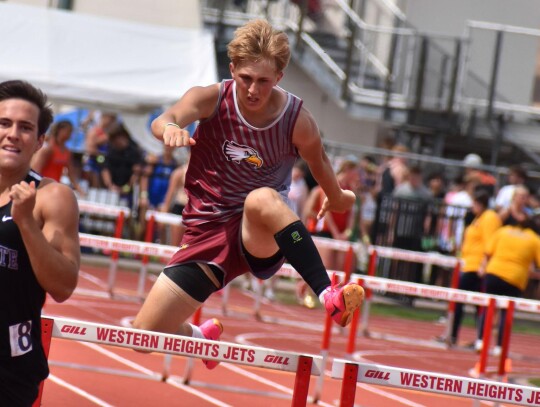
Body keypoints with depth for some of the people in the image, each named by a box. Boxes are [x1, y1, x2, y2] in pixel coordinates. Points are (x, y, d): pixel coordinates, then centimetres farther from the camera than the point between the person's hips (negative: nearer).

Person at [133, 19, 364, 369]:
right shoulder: (212, 99, -10)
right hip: (208, 234, 3)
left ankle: (330, 297, -43)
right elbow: (162, 122, -29)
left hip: (262, 240, -3)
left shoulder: (297, 121, -10)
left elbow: (319, 163, 11)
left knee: (262, 198, -40)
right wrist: (170, 128, -54)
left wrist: (337, 199, 28)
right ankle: (202, 337, 38)